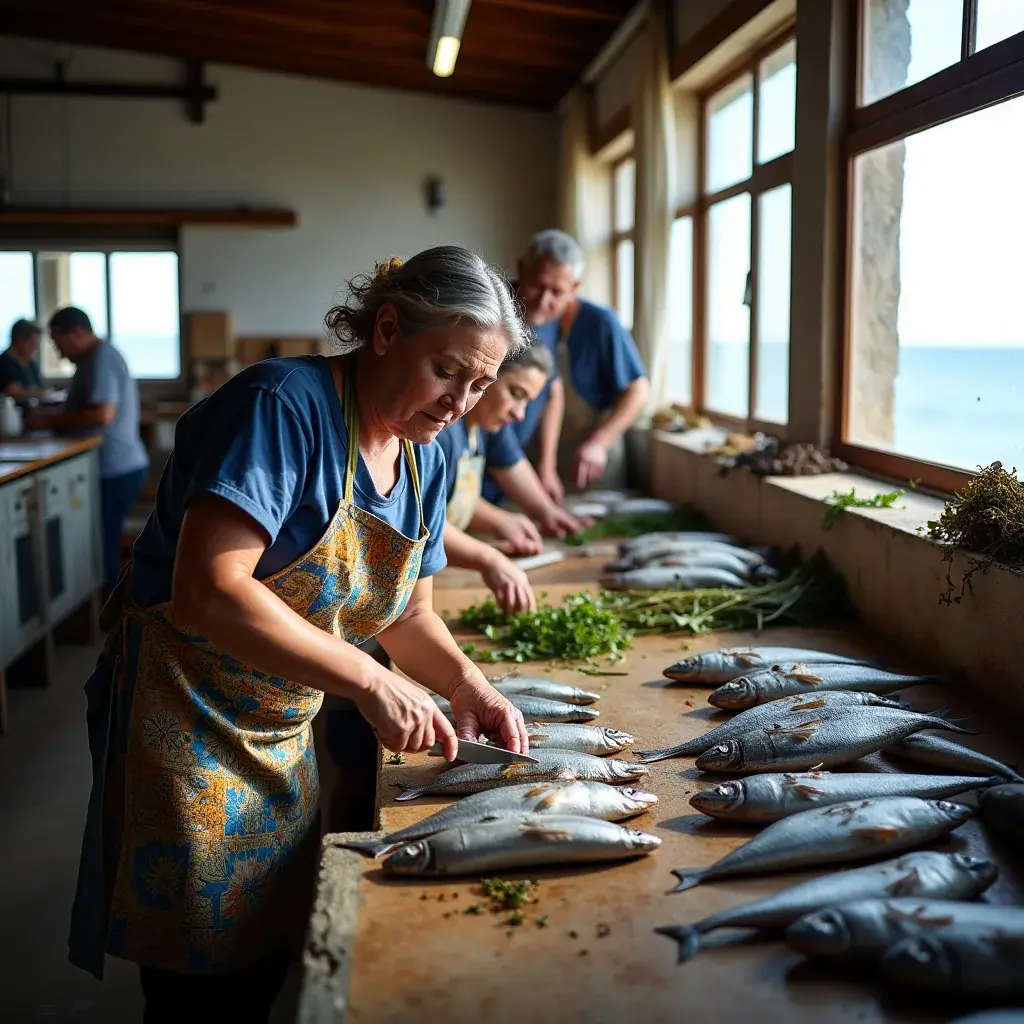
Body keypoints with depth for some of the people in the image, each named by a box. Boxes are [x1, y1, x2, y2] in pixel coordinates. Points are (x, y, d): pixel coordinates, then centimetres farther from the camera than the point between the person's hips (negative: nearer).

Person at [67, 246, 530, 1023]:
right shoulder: (284, 406, -22)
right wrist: (370, 682, -32)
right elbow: (207, 592, -31)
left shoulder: (425, 456, 3)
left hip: (286, 736, 8)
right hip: (188, 720, -8)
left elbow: (409, 610, 13)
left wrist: (466, 683, -7)